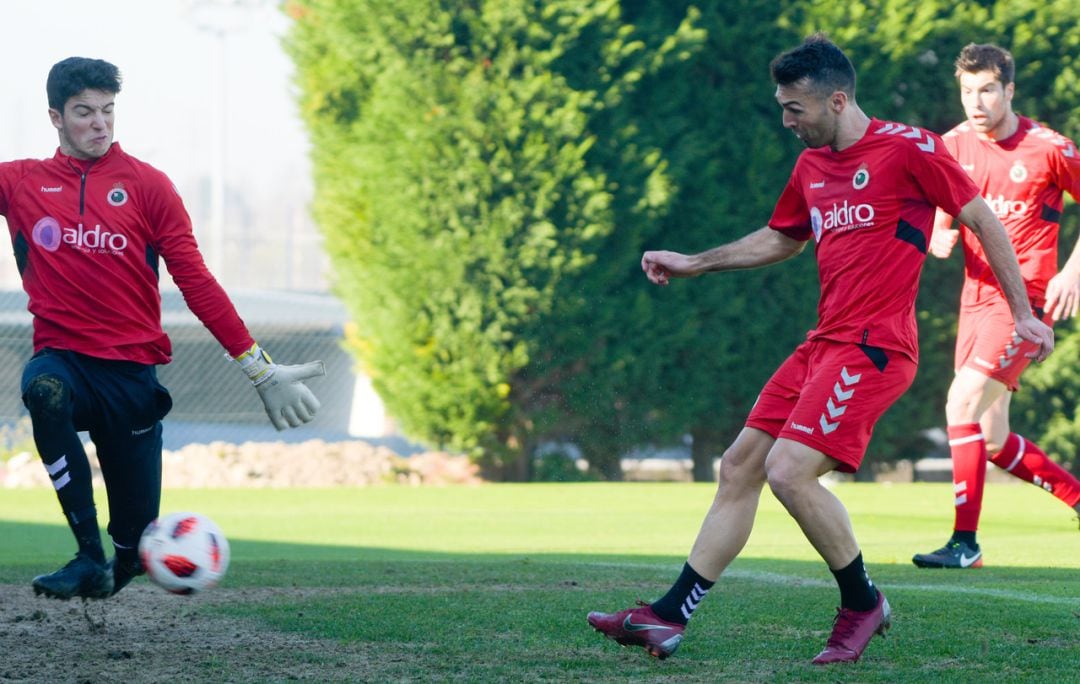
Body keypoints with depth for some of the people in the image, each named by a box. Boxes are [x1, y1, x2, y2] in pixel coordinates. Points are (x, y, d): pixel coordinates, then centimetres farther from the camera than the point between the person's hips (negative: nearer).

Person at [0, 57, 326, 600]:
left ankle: (119, 566, 40)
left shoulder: (146, 185, 2)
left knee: (136, 533, 0)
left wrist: (257, 366, -2)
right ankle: (89, 558, -29)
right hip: (63, 358, 0)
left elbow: (196, 282, 2)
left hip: (132, 371, 0)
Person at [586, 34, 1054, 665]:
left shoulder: (907, 148, -8)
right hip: (824, 344, 8)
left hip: (873, 346, -8)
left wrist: (1024, 314, -3)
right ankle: (670, 617, 8)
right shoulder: (811, 166, 15)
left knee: (789, 470, -18)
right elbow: (780, 239, 32)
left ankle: (863, 602, 2)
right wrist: (693, 264, 25)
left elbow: (983, 219, -3)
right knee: (739, 466, 5)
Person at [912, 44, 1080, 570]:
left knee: (963, 400, -21)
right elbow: (940, 223, 13)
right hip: (976, 296, 7)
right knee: (993, 441, 8)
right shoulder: (953, 147, 5)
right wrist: (940, 240, -11)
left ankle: (965, 542, -18)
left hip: (1025, 296, -7)